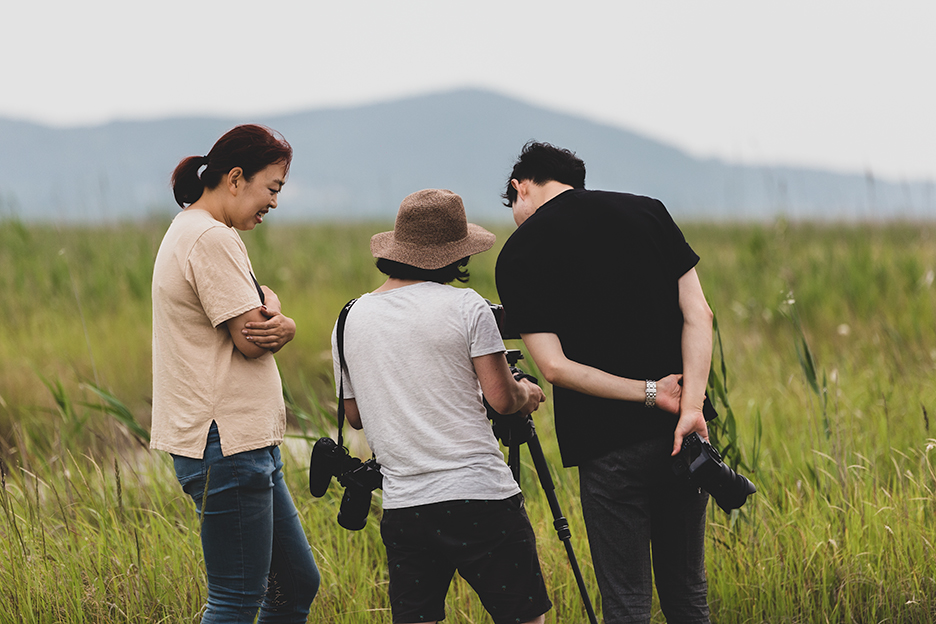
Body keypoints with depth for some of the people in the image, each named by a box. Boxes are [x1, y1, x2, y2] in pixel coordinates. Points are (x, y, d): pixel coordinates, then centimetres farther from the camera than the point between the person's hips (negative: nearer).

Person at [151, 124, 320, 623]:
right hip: (227, 445, -11)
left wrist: (278, 325, -9)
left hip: (246, 440, 11)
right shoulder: (213, 239, -16)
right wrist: (271, 323, 4)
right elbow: (250, 340, -18)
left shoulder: (191, 231, 18)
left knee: (297, 583, 14)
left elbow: (261, 322, 14)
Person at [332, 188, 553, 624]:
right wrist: (526, 395, 16)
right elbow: (501, 399, -5)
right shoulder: (465, 307, -6)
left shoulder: (351, 320, 10)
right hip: (481, 497, -4)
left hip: (401, 505, 5)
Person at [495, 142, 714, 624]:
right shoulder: (647, 212, 9)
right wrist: (690, 407, -7)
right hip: (682, 436, 4)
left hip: (610, 446, -4)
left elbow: (554, 366, -10)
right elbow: (697, 313, 1)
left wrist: (649, 394, -7)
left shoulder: (518, 254, -2)